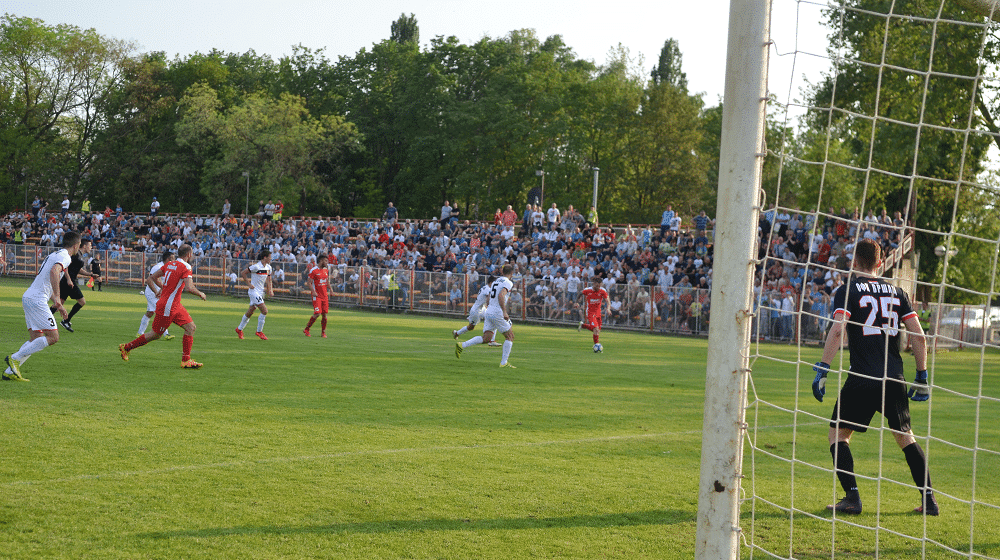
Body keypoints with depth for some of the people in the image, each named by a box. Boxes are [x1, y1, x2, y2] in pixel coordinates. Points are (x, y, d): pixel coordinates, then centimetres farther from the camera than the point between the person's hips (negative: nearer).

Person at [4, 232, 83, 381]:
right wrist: (57, 298, -27)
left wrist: (58, 305, 32)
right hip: (37, 300, -10)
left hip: (28, 298, 10)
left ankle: (9, 372, 4)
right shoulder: (65, 257, -7)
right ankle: (15, 358, -11)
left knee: (36, 339, 11)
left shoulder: (54, 255, 25)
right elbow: (54, 272, -29)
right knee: (53, 337, -8)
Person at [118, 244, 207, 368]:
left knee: (191, 327, 3)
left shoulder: (170, 264, 7)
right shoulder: (185, 268, -18)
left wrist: (163, 287, 25)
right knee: (156, 334, 2)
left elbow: (153, 276, 14)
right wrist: (200, 294, -10)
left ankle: (186, 360, 2)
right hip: (167, 307, -9)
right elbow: (189, 288, -28)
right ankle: (127, 347, 16)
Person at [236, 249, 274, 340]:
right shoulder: (256, 266, -18)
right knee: (264, 311, -15)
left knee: (250, 312, 14)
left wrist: (270, 290, 5)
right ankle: (259, 331, -3)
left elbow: (268, 279, 19)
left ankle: (239, 329, 29)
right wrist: (249, 284, -13)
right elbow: (243, 273, -10)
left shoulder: (268, 267, 7)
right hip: (254, 291, -8)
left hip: (261, 292, 8)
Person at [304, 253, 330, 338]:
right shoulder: (313, 270, -9)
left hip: (324, 295, 6)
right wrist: (313, 291, -21)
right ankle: (306, 329, 2)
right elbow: (309, 283, -8)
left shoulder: (326, 270, 11)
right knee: (317, 314, -13)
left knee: (325, 314, 2)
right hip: (316, 295, -6)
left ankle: (323, 332, 12)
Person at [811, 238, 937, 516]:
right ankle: (928, 499, 13)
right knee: (905, 436, 18)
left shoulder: (847, 290, 0)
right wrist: (922, 377, 13)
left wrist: (822, 370, -15)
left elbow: (837, 330, -15)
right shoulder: (896, 292, 13)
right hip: (895, 379, 4)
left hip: (862, 379, -4)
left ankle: (852, 497, -2)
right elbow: (918, 335, 7)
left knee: (838, 434, 9)